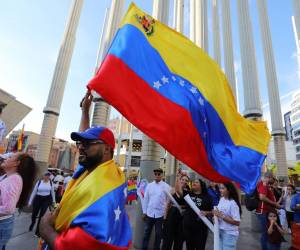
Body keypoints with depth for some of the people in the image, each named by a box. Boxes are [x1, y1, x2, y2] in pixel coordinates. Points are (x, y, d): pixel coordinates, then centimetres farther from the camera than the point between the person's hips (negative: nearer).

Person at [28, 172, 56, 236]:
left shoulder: (51, 183, -3)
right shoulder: (39, 182, -7)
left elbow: (52, 192, 8)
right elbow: (34, 192, 1)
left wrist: (53, 201, 13)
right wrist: (30, 201, 2)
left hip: (46, 200, 0)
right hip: (38, 199, 0)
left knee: (41, 215, -3)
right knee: (34, 214, 13)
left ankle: (37, 231, 16)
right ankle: (32, 223, 49)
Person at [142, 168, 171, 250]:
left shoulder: (166, 186, -7)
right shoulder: (149, 185, 0)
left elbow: (169, 200, -3)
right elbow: (146, 199, 4)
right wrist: (144, 212, 4)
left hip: (160, 214, -2)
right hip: (149, 213, 2)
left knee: (158, 233, 13)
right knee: (147, 232, 15)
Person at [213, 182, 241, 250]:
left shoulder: (233, 203, -21)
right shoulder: (221, 199, 0)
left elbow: (237, 222, -21)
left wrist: (222, 216, -25)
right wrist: (216, 215, -6)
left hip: (229, 234, -6)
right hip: (220, 231, 6)